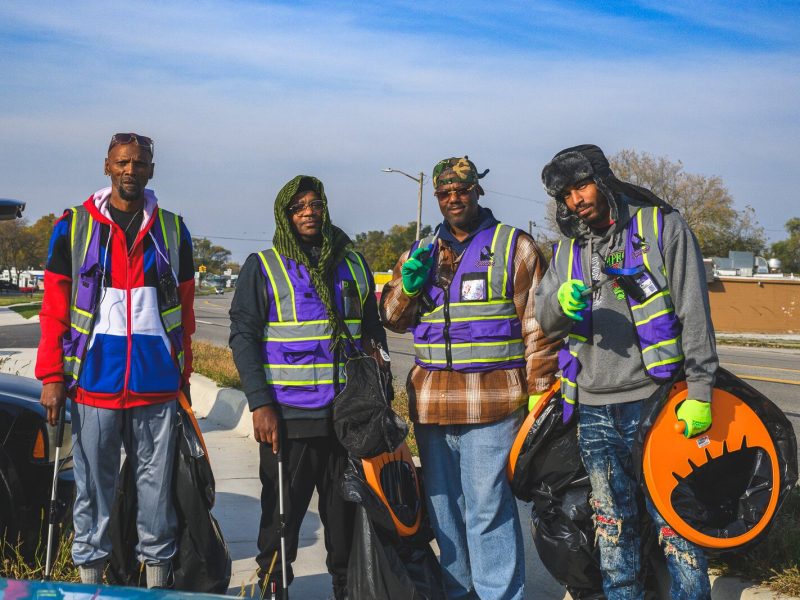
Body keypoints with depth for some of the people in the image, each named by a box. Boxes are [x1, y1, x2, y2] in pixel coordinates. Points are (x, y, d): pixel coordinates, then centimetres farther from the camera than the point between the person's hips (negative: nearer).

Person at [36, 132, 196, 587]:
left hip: (158, 384, 1)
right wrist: (52, 375, -4)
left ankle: (158, 575, 18)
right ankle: (89, 576, 17)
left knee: (158, 485, 7)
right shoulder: (74, 226, 4)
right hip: (93, 381, -1)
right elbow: (55, 307, 2)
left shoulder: (173, 230, 9)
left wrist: (184, 376, 10)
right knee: (93, 486, 6)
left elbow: (185, 311, 12)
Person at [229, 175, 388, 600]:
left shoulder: (353, 264, 12)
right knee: (282, 515, 4)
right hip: (290, 419, -3)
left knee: (347, 514, 10)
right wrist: (260, 404, -11)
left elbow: (372, 332, 19)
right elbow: (243, 337, -3)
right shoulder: (263, 267, 1)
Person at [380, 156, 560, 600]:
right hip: (431, 400, 5)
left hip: (491, 402, -5)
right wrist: (408, 285, -4)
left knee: (488, 509, -6)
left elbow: (537, 325, 0)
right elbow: (393, 318, 16)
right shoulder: (420, 253, 15)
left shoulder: (516, 247, 2)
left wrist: (538, 393, -6)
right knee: (443, 508, 14)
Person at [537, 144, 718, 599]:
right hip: (593, 410, 5)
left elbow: (695, 313, -5)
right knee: (613, 526, 13)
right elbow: (545, 321, 6)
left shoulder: (662, 226, -2)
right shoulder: (569, 248, 13)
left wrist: (701, 390, -10)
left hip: (655, 400, -4)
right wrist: (561, 302, -18)